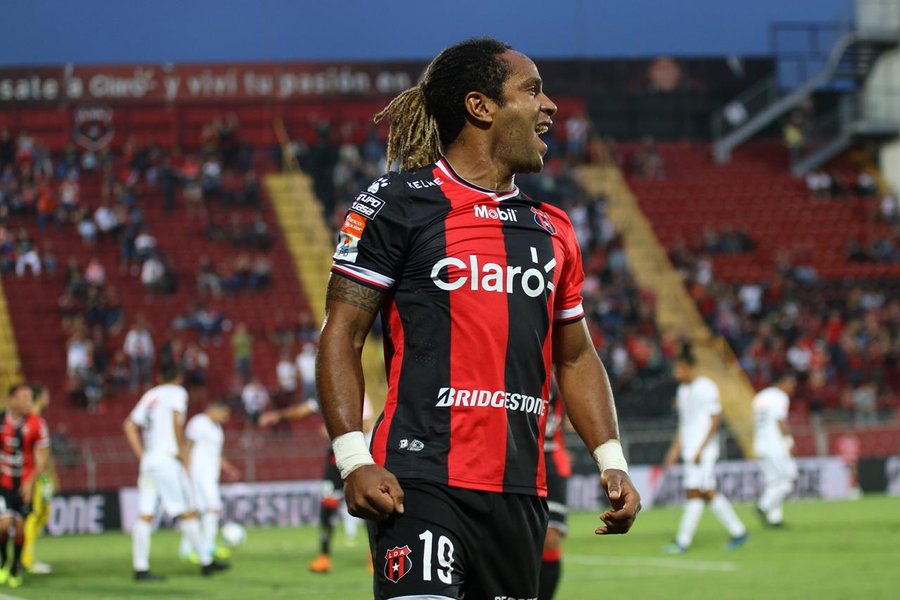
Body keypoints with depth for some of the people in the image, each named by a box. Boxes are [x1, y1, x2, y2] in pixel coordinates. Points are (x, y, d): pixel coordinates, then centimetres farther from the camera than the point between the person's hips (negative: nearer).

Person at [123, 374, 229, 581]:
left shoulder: (150, 395, 20)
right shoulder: (177, 393, 0)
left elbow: (129, 425, 17)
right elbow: (176, 420, -17)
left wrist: (141, 454, 13)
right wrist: (182, 450, -9)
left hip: (148, 461, 7)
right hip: (167, 459, -7)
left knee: (145, 515, 0)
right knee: (187, 512, -2)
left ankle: (140, 567, -4)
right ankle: (206, 561, 2)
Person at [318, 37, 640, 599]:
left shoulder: (553, 229, 18)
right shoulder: (397, 203, 0)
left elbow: (576, 357, 26)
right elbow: (341, 335, -2)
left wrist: (612, 462, 13)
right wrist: (353, 459, -13)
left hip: (521, 490, 6)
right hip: (422, 485, -6)